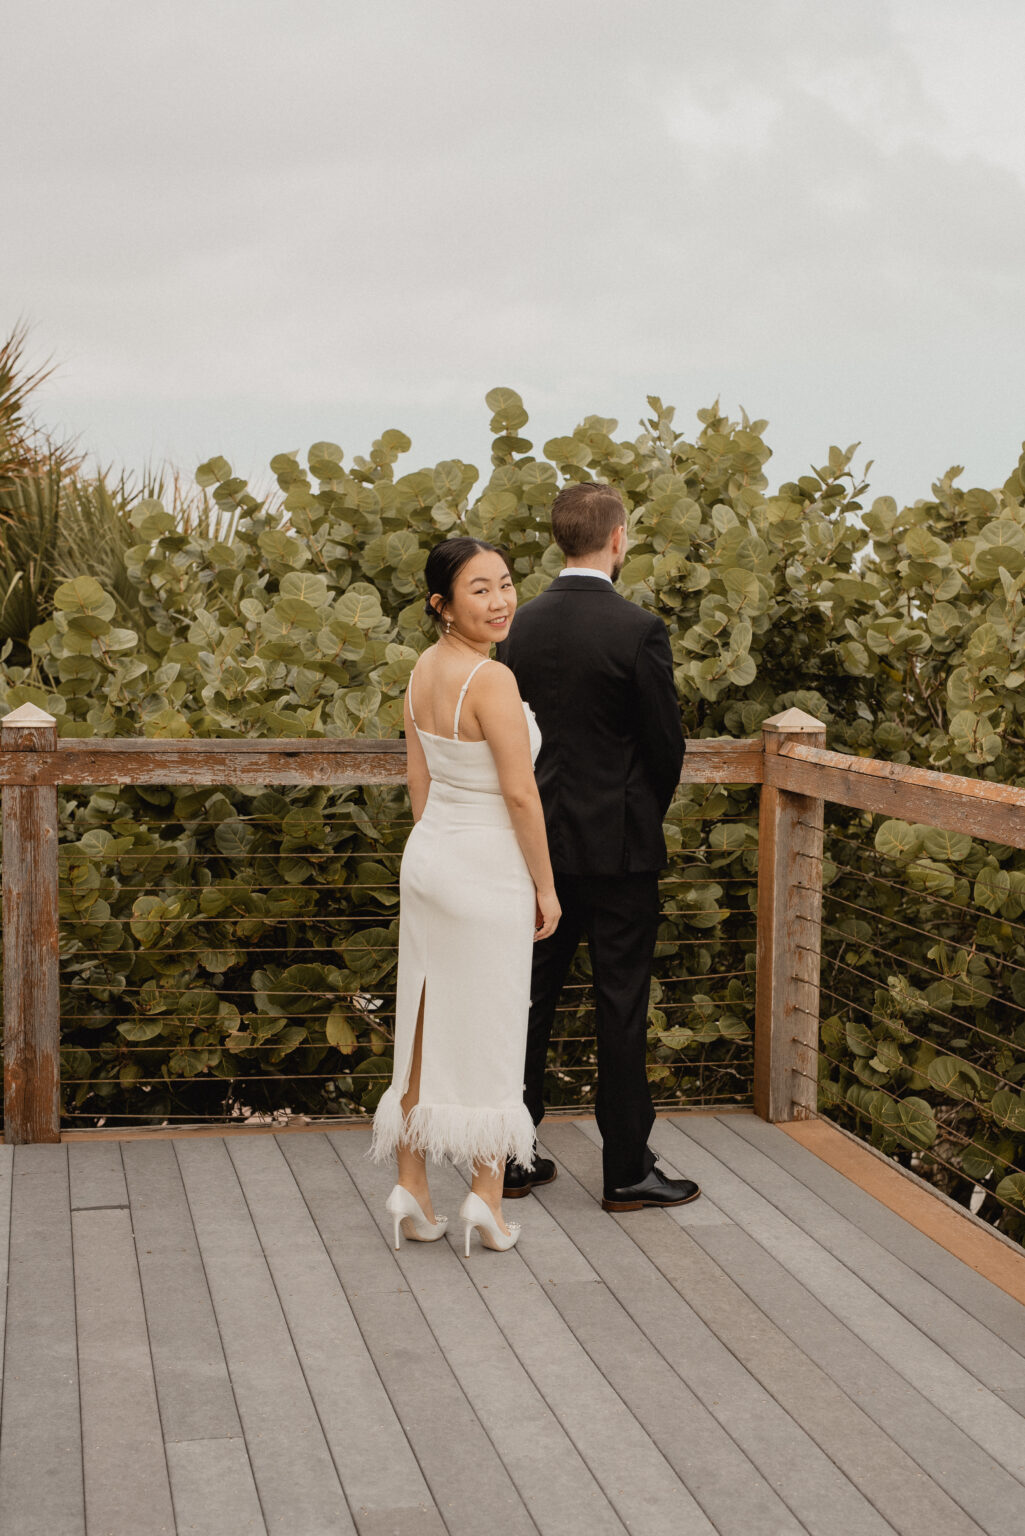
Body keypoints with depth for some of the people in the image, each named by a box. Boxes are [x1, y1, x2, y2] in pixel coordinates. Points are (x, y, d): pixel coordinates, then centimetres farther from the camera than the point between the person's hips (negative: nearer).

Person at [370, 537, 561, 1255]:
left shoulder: (423, 671, 6)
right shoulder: (491, 679, -20)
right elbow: (520, 793, -18)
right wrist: (546, 886, -9)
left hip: (428, 853, 8)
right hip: (488, 867, -8)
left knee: (424, 1024, 12)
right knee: (490, 1031, 3)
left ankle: (412, 1187, 17)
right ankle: (488, 1196, 10)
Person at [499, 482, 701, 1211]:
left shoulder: (523, 625, 2)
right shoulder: (638, 630, -15)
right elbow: (667, 743, -9)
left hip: (541, 841, 5)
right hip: (618, 846, -5)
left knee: (531, 995, 12)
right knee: (621, 1005, 1)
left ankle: (512, 1155, 18)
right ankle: (627, 1169, 8)